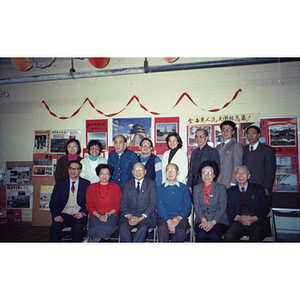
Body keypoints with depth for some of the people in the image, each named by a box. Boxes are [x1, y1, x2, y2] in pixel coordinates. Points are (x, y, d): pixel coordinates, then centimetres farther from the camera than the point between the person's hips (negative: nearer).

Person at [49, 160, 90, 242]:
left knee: (78, 227, -32)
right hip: (63, 215, 1)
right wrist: (56, 215, -11)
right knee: (55, 226, -30)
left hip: (78, 216, -1)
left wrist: (83, 213, -13)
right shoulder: (60, 183, 12)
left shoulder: (86, 184, 9)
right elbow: (53, 202, 7)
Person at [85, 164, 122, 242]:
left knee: (107, 229, -32)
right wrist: (98, 216, -11)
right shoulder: (91, 187, 11)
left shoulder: (115, 187, 9)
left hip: (111, 214, 0)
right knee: (95, 230, -32)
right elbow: (89, 205, 6)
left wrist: (108, 214, -12)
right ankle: (97, 238, 3)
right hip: (96, 215, 0)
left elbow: (118, 205, 5)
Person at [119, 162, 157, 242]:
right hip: (130, 215, 2)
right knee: (123, 226, -28)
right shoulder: (127, 184, 15)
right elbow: (123, 204, 9)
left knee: (143, 227, -33)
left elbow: (153, 204, -1)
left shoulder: (151, 184, 7)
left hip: (146, 216, -2)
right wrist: (129, 216, -11)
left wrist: (141, 218, -14)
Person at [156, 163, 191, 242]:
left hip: (180, 217, 1)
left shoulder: (184, 187, 14)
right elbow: (160, 206, 2)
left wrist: (179, 218, -12)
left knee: (181, 231, -31)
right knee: (162, 229, -33)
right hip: (164, 217, 0)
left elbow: (188, 205, 7)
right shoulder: (160, 188, 12)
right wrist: (168, 221, -15)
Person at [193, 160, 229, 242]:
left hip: (219, 220, -1)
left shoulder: (221, 188, 7)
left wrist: (213, 222, -15)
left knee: (213, 235, -31)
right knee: (200, 235, -29)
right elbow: (197, 207, 5)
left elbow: (222, 208, -2)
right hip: (201, 220, 2)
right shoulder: (196, 188, 13)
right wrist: (204, 220, -13)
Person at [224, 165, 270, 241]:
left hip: (257, 222, -1)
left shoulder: (258, 188, 16)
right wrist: (238, 218, -12)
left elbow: (265, 207, 8)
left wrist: (254, 218, -10)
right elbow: (229, 209, 10)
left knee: (255, 238, -35)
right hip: (238, 222, 1)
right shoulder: (231, 191, 19)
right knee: (228, 237, -29)